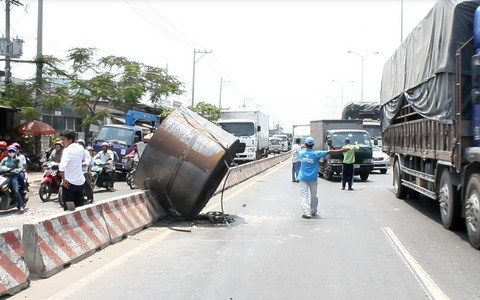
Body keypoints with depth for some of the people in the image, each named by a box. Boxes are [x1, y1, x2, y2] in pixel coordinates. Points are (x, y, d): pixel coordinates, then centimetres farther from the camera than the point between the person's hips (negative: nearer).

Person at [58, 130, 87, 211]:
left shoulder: (67, 150, -19)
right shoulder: (81, 148, 2)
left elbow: (62, 167, -32)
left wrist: (64, 179, -19)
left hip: (69, 183, -7)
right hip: (81, 182, 7)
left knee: (68, 209, -1)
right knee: (80, 207, 17)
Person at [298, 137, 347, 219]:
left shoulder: (301, 153, -2)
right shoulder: (316, 154, -9)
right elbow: (329, 152, -6)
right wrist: (341, 150, 0)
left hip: (303, 178, 1)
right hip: (312, 178, 0)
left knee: (304, 196, -2)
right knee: (313, 195, 16)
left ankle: (306, 212, -14)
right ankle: (313, 211, 29)